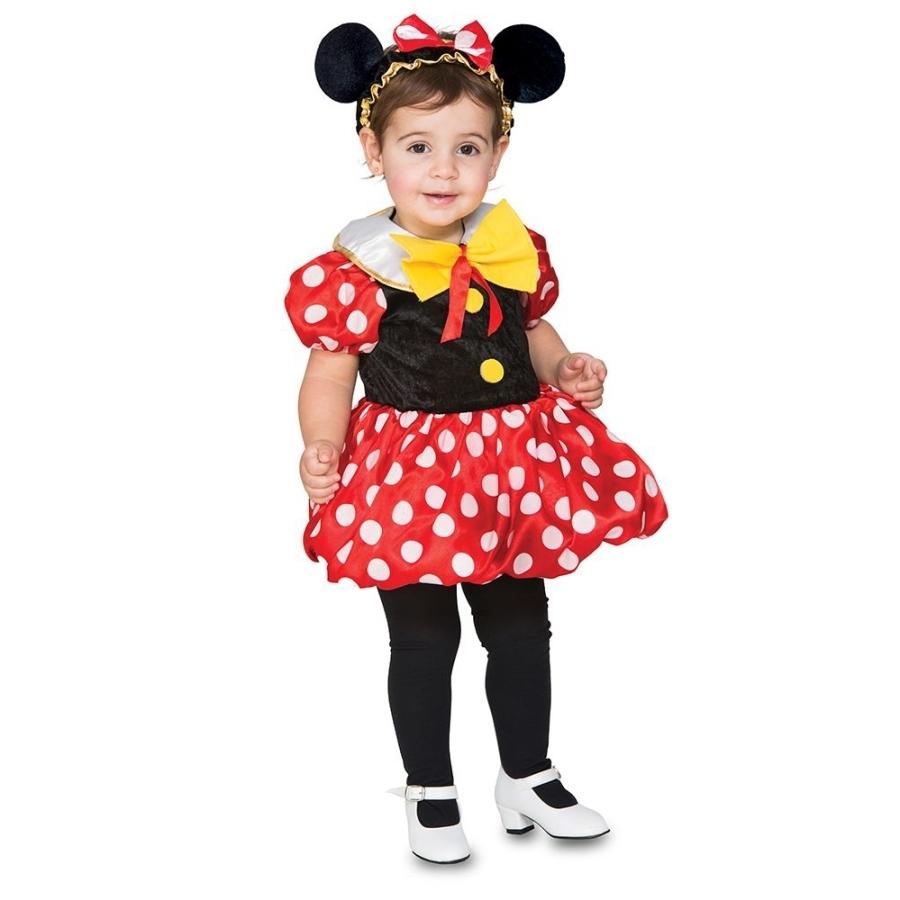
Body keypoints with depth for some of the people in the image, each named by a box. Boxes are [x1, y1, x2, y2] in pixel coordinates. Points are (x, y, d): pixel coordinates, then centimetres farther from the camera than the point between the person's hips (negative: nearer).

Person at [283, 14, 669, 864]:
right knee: (423, 642, 9)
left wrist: (567, 369, -1)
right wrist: (320, 449, -25)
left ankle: (528, 777, 37)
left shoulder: (516, 247, 1)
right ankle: (430, 793, 29)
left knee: (521, 631, 16)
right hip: (412, 472, -4)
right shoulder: (359, 265, -13)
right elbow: (330, 370, -11)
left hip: (513, 462, 5)